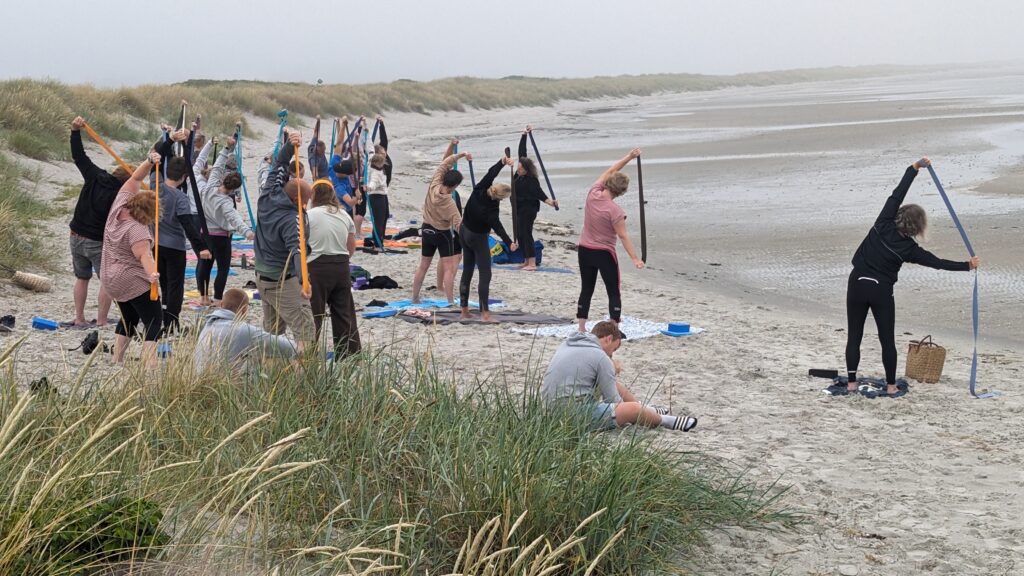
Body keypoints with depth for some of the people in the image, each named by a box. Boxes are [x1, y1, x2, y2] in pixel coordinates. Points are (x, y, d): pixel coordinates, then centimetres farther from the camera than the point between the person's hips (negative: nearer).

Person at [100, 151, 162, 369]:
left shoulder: (119, 206, -3)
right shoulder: (137, 229, -25)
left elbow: (135, 178, 4)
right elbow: (144, 255, -40)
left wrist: (149, 162, -6)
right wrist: (152, 273, -54)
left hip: (111, 279, 9)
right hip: (134, 281, -9)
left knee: (129, 319, 22)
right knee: (154, 322, -10)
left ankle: (117, 361, 22)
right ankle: (150, 366, -25)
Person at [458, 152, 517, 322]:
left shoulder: (479, 190, -15)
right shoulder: (491, 209, -29)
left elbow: (491, 173, -9)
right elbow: (498, 227, -30)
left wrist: (502, 162, -14)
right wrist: (509, 243, -33)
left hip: (464, 232, 7)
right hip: (478, 238, -7)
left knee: (467, 270, 13)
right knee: (485, 274, -2)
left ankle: (464, 309, 16)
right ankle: (484, 312, -5)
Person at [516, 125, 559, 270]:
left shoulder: (531, 181, -19)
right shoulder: (519, 175, 3)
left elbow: (539, 192, -27)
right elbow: (522, 151, 8)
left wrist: (549, 201, -43)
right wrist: (524, 135, 6)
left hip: (528, 209, -9)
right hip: (519, 209, 9)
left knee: (526, 234, -10)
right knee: (520, 235, 10)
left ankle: (532, 263, -9)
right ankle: (526, 261, 15)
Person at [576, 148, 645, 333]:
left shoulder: (592, 194, -7)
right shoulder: (615, 211, -21)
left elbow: (610, 171, 4)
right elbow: (623, 236, -19)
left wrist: (629, 157, 7)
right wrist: (635, 258, -15)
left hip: (584, 250, 5)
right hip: (604, 254, -5)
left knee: (586, 290, 13)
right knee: (613, 292, 5)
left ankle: (582, 329, 13)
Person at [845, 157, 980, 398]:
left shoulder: (883, 224, -6)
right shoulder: (908, 249, -7)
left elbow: (897, 195, 0)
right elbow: (937, 263, -2)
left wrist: (914, 168, 4)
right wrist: (967, 265, 7)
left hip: (857, 283, 2)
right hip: (881, 290, -2)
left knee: (854, 336, 7)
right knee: (887, 340, 8)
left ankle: (851, 384, 6)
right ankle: (891, 387, 10)